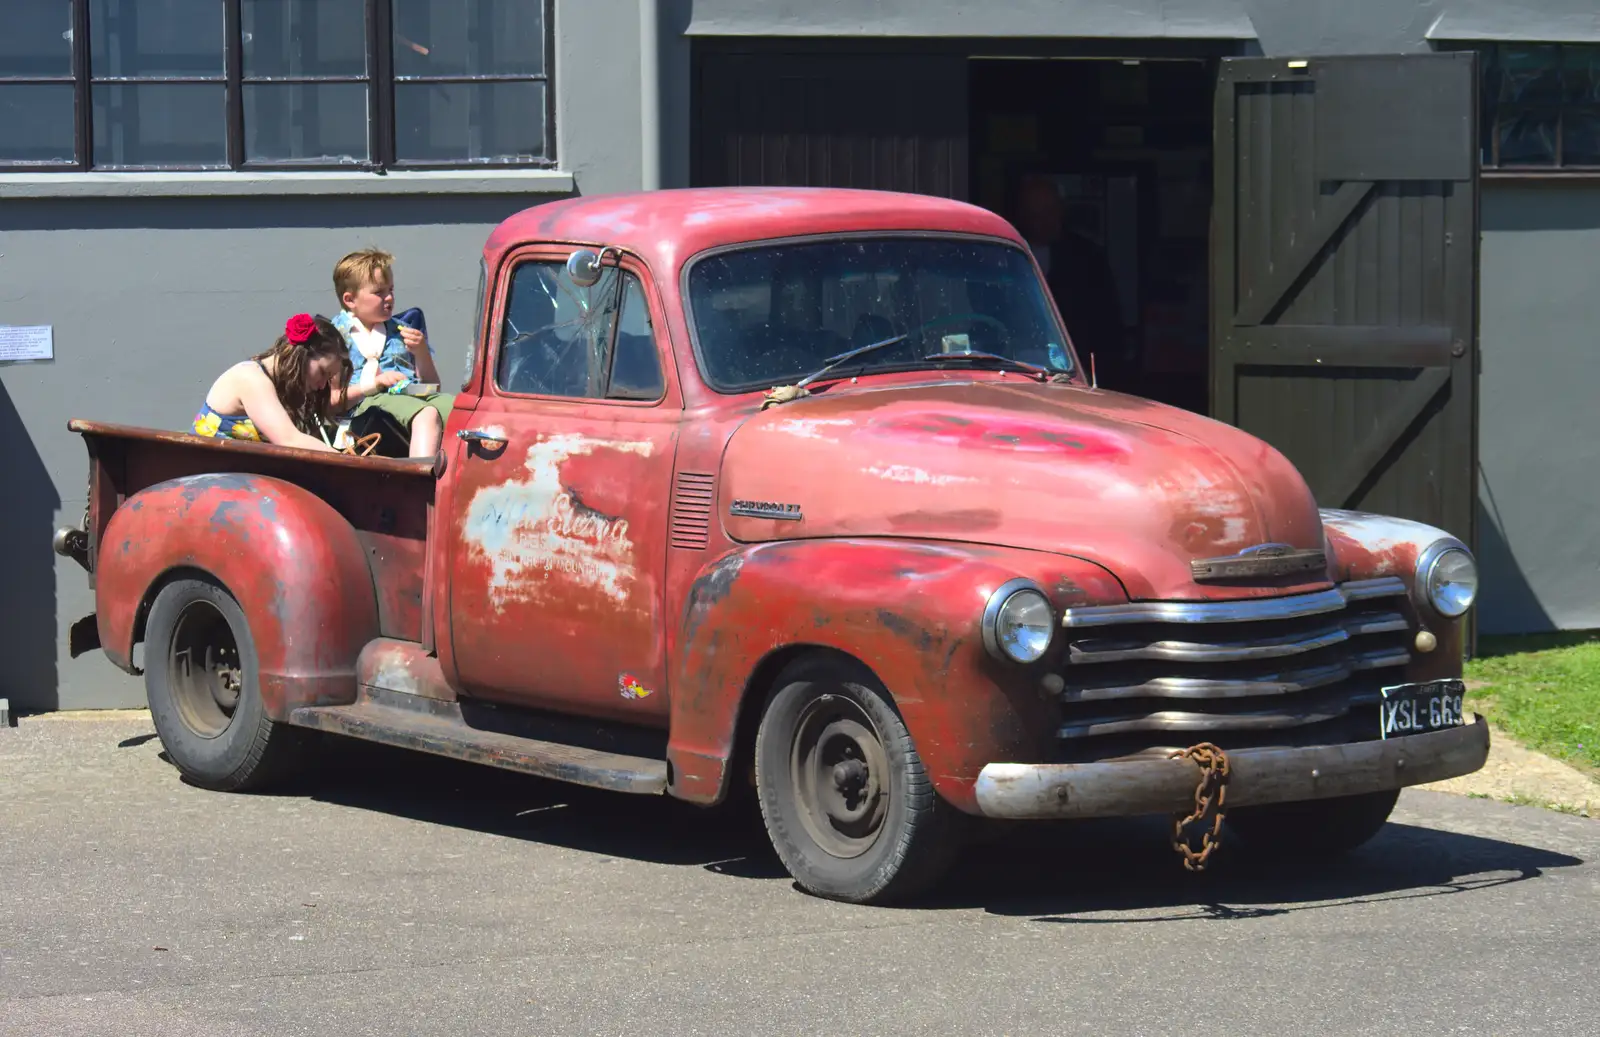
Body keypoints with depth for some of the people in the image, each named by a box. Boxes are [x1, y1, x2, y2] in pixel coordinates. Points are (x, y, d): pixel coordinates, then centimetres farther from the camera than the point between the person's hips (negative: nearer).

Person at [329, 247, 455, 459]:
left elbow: (431, 384, 24)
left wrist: (421, 352, 6)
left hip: (415, 397, 5)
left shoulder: (400, 331, 27)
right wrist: (374, 384, -10)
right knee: (426, 414, -38)